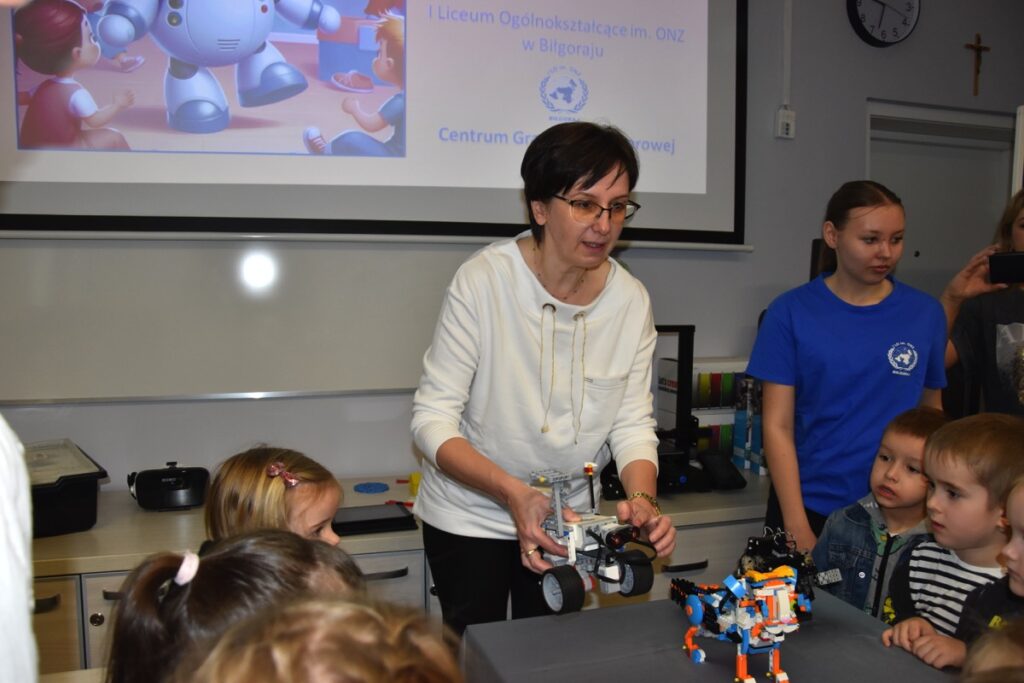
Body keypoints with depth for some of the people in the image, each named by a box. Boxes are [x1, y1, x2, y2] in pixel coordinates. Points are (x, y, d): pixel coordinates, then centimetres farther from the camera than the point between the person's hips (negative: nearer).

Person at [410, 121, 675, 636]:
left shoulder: (631, 300, -9)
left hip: (564, 519, 4)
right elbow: (432, 420, -22)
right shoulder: (483, 280, -21)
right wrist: (513, 493, -35)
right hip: (469, 519, -3)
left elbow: (633, 424, -5)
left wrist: (643, 500, -24)